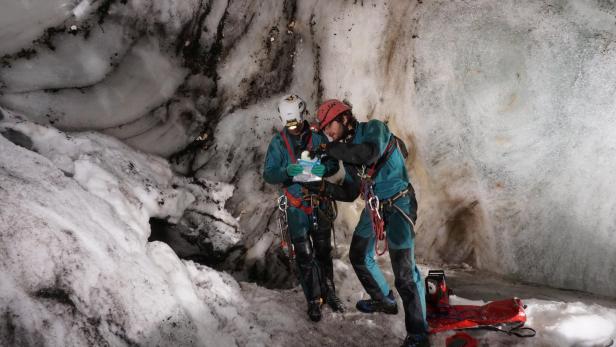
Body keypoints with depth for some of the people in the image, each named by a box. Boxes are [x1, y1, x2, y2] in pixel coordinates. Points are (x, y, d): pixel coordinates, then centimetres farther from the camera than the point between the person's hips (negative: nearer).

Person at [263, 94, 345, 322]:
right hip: (296, 207, -1)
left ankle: (329, 293, 26)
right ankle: (313, 300, 11)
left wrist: (323, 168, -26)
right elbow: (268, 175, -9)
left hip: (320, 203, 1)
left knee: (324, 251, 11)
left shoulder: (317, 137, -3)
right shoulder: (278, 143, -5)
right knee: (305, 256, -1)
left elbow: (334, 164, -2)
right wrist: (287, 171, -30)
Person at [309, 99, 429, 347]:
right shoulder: (347, 150, 9)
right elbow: (349, 194, 11)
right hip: (373, 206, 9)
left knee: (404, 271, -13)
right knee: (359, 257, 20)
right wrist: (322, 187, -4)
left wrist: (331, 149, -28)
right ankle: (385, 301, 42)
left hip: (398, 203, -9)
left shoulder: (374, 129, -12)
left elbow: (370, 153, -35)